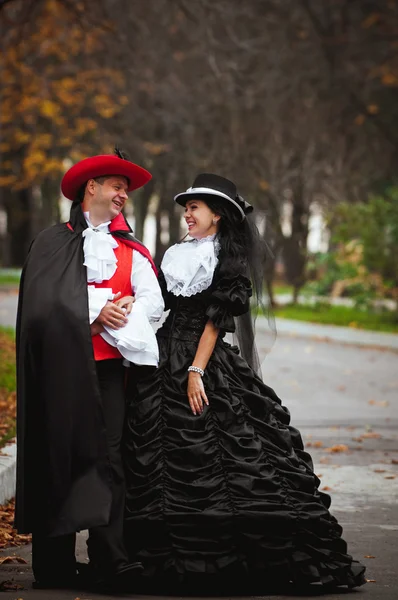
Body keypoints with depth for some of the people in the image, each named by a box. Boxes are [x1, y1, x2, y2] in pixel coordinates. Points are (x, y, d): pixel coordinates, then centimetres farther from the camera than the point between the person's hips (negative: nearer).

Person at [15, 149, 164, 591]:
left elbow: (152, 303, 4)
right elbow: (44, 301, -3)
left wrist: (102, 320, -10)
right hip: (61, 365, -2)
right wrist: (98, 309, -11)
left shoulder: (131, 249, 18)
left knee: (106, 458, -6)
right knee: (59, 455, -3)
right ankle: (54, 566, 0)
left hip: (109, 363, 2)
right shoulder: (53, 242, 11)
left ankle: (109, 560, -8)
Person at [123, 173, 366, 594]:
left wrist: (196, 370, -19)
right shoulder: (180, 255, 18)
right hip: (167, 361, 7)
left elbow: (215, 319, -12)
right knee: (165, 460, 5)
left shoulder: (227, 259, -4)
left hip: (205, 363, -7)